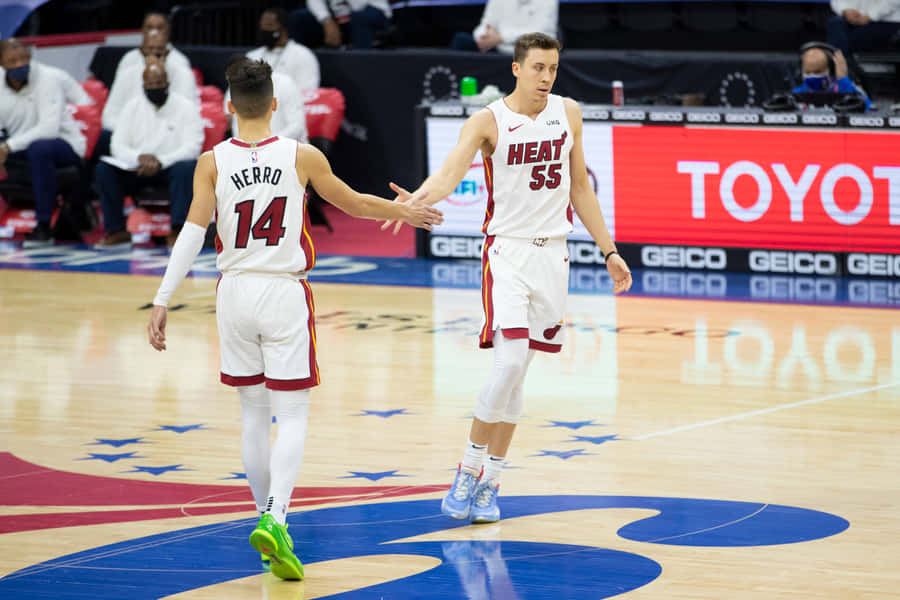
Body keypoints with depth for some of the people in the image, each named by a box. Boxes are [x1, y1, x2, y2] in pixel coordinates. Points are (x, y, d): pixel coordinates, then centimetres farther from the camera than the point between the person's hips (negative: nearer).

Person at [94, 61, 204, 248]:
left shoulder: (186, 108, -1)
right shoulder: (133, 106, 9)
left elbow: (192, 148, -11)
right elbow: (118, 146, 3)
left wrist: (161, 162, -26)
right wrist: (139, 157, -19)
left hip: (171, 166, -3)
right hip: (137, 169, 3)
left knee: (186, 168, -37)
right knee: (104, 168, -21)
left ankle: (178, 231, -40)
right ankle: (117, 231, -21)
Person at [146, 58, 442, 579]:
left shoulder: (213, 162, -4)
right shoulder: (303, 157, -4)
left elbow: (193, 233, -10)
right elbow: (354, 204, 10)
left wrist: (163, 301, -9)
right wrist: (404, 211, 28)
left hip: (236, 293, 2)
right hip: (285, 292, -2)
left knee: (254, 415, 15)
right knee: (292, 418, -2)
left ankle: (269, 519, 21)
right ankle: (274, 521, -21)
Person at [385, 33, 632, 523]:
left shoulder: (567, 113, 6)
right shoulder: (488, 122, -9)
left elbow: (580, 188, 15)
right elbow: (449, 174, -23)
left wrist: (609, 251, 15)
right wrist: (414, 201, -45)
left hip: (553, 254, 4)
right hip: (507, 251, -4)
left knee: (516, 374, 6)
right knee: (510, 364, -18)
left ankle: (489, 483, 13)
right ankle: (468, 473, -5)